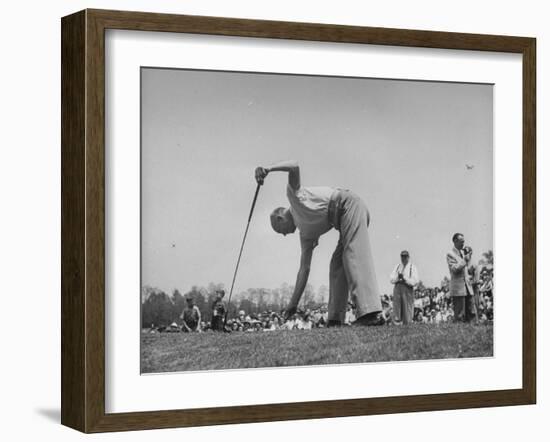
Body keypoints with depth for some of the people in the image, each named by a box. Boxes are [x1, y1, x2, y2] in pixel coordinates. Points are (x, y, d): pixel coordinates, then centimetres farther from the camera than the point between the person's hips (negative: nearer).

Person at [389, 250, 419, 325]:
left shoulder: (412, 267, 3)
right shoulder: (397, 266, 16)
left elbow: (415, 281, -7)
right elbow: (391, 279, 10)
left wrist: (404, 278, -15)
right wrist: (398, 277, -9)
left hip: (408, 290, -4)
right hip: (397, 288, 4)